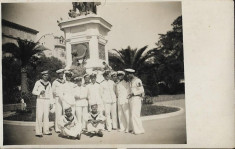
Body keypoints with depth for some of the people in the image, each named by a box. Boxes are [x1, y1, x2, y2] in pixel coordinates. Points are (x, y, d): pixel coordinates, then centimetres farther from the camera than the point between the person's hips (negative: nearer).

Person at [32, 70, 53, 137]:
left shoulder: (49, 83, 12)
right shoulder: (38, 82, 0)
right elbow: (33, 91, 0)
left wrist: (51, 102, 8)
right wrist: (40, 92, -18)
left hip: (47, 101, 4)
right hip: (40, 100, -4)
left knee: (46, 116, 4)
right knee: (39, 116, -9)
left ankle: (46, 130, 11)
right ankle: (38, 132, -7)